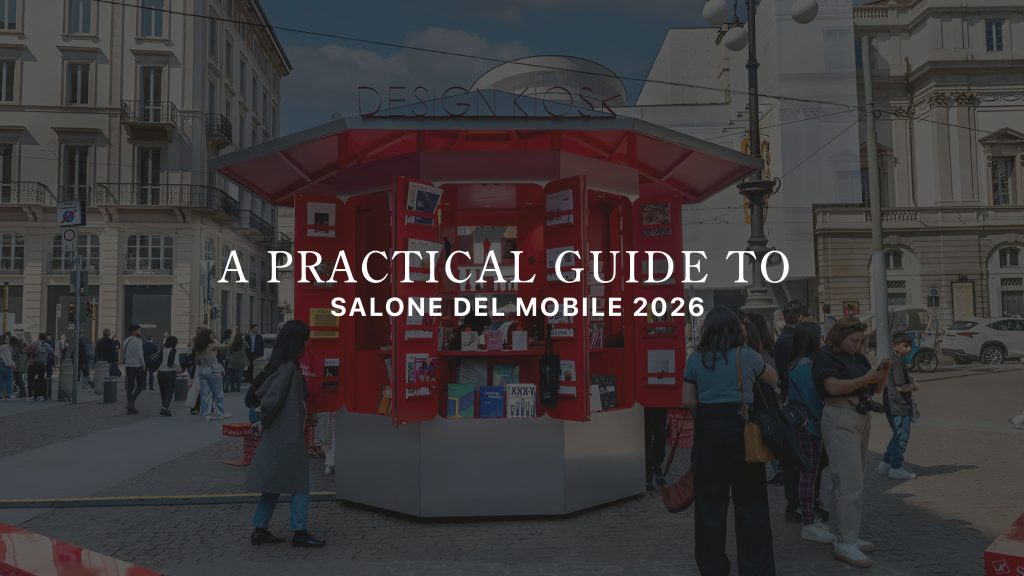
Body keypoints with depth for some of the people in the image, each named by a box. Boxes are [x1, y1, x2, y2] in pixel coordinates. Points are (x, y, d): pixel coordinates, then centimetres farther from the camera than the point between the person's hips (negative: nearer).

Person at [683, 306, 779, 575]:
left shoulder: (696, 358, -1)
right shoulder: (747, 356, -1)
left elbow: (687, 399, -2)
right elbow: (773, 378, 17)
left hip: (708, 427, 1)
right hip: (741, 425, -1)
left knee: (710, 498, 11)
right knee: (749, 498, 9)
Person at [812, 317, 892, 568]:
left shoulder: (858, 358, 16)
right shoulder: (826, 357, -7)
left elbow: (876, 388, 16)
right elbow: (833, 387, -20)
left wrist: (883, 373, -2)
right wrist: (865, 379, -20)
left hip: (861, 419, 8)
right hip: (841, 420, -8)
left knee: (851, 482, 12)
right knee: (850, 484, -11)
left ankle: (844, 536, 20)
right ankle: (845, 544, -6)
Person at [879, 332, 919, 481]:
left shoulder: (890, 361, 14)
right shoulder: (898, 362, -17)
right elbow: (900, 387, -20)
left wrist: (910, 383, 15)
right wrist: (913, 386, -4)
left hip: (892, 406, 10)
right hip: (900, 407, -10)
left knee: (898, 436, 18)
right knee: (902, 436, -1)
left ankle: (885, 464, 22)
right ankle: (896, 468, 6)